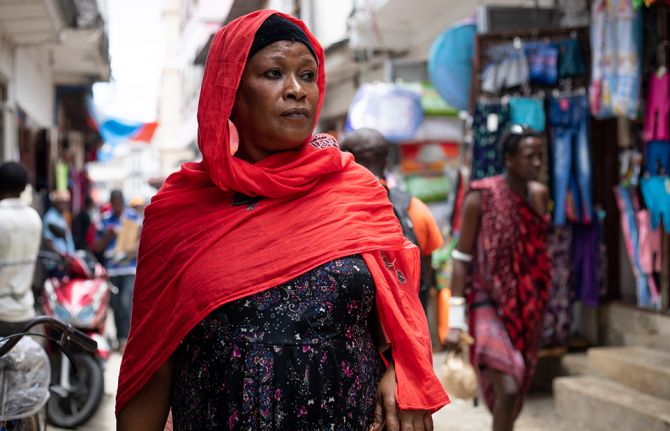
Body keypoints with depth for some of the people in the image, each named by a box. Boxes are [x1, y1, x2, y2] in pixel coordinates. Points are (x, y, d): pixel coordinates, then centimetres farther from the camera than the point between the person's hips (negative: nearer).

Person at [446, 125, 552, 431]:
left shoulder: (538, 195, 5)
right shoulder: (481, 196, -12)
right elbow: (461, 259, -10)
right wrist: (455, 320, -14)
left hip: (527, 306, 6)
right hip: (489, 303, -6)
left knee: (517, 392, 13)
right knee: (508, 390, -18)